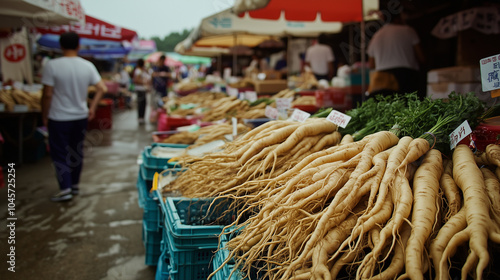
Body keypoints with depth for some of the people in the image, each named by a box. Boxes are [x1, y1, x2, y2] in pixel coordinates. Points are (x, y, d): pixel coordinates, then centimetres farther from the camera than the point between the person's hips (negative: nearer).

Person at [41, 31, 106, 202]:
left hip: (59, 118, -4)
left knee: (59, 153, 6)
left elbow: (47, 94, -13)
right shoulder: (87, 66, -3)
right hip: (81, 116, 4)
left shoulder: (52, 65, -14)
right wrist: (92, 107, 6)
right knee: (77, 151, 16)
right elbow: (101, 89, -5)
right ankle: (75, 185, 27)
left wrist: (44, 116, -1)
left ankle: (65, 189, 2)